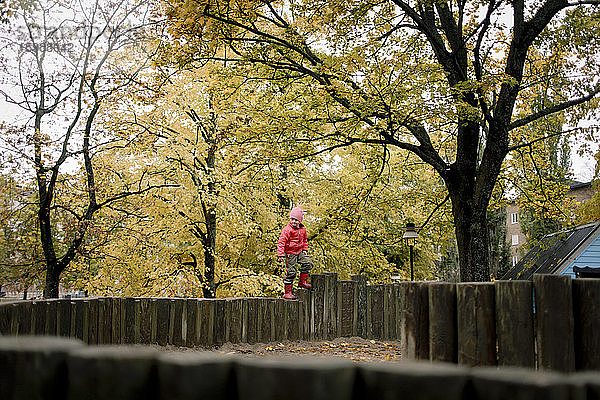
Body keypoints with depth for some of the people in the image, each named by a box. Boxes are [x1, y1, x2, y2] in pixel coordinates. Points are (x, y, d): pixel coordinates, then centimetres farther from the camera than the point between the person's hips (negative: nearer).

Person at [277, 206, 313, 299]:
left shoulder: (302, 229, 6)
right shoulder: (287, 230, -15)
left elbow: (304, 240, 24)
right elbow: (281, 242, -19)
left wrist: (305, 249, 13)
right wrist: (281, 255, -24)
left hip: (299, 252, 7)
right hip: (289, 254, -7)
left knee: (308, 263, -7)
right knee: (291, 272, -7)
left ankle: (302, 281, 9)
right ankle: (287, 292, 2)